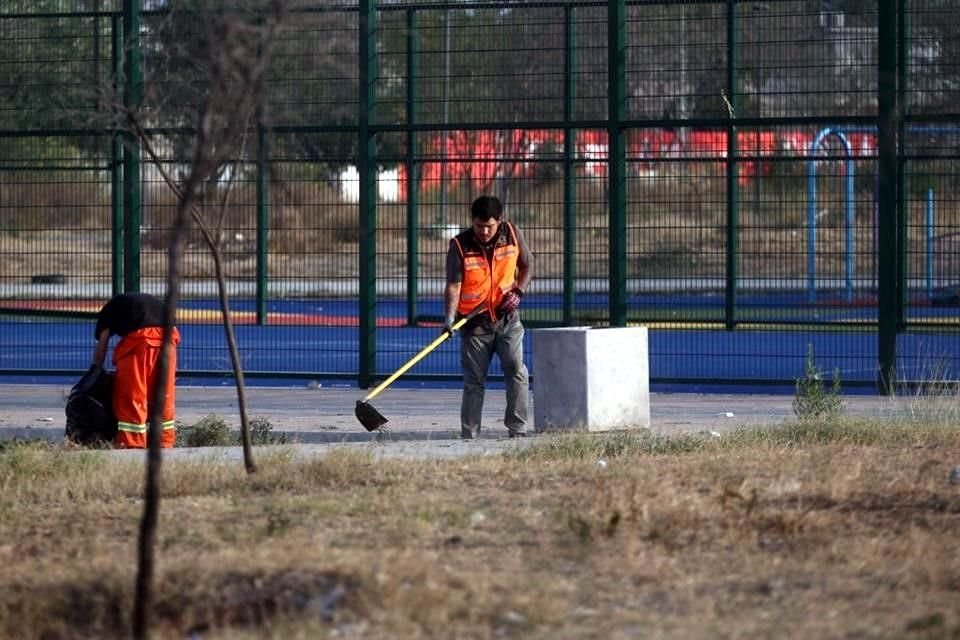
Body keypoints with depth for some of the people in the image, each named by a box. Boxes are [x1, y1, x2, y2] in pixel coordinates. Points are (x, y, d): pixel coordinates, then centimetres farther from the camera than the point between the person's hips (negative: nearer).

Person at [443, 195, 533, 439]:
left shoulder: (512, 234, -3)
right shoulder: (460, 245, -11)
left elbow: (527, 265, 12)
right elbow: (453, 285, -16)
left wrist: (518, 291, -4)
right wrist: (450, 316, -30)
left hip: (507, 318, 1)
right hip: (474, 322, -1)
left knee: (516, 370, -12)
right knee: (474, 381, 1)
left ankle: (517, 429, -8)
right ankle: (469, 436, 6)